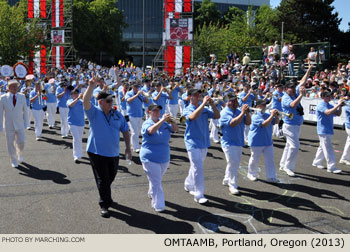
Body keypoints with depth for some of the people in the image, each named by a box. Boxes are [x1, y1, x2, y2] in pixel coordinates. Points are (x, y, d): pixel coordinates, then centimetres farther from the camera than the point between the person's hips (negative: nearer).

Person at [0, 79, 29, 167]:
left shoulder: (22, 96, -2)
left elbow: (25, 110, 4)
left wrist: (26, 123, 2)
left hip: (20, 125, 1)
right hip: (9, 126, -1)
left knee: (21, 142, 0)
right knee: (11, 144, 6)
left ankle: (20, 154, 32)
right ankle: (14, 161, 24)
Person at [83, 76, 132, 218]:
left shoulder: (117, 114, 5)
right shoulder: (94, 112, -7)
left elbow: (125, 130, 8)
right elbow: (85, 102, -27)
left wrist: (128, 147, 3)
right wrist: (91, 87, -37)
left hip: (113, 153, 5)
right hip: (97, 152, -5)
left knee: (111, 177, 20)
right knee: (102, 179, 0)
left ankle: (105, 196, 46)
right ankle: (104, 205, 12)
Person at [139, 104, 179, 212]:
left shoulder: (164, 123, 3)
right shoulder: (147, 124, -12)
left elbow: (176, 129, -2)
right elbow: (151, 130, -34)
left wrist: (171, 121, -20)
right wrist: (162, 120, -39)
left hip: (164, 158, 5)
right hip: (150, 159, -5)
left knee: (157, 179, 22)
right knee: (156, 182, -6)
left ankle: (151, 193, 48)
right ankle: (158, 206, 2)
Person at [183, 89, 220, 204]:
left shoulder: (204, 109, 7)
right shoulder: (187, 110, -8)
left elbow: (217, 116, -1)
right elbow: (193, 117, -31)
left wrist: (213, 104, -15)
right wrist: (204, 103, -31)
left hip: (204, 142, 6)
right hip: (193, 143, -6)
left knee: (196, 166, 19)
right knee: (198, 168, -11)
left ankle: (189, 185, 38)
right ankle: (198, 195, -6)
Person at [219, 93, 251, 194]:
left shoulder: (239, 111, 6)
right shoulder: (224, 113, -13)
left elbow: (248, 122, 2)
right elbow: (233, 123, -27)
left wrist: (247, 112, -12)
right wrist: (242, 113, -25)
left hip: (238, 142, 7)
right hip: (228, 142, -7)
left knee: (235, 163, 16)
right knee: (233, 162, -11)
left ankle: (226, 180, 34)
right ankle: (232, 185, 0)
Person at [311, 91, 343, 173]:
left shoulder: (330, 106, 14)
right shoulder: (321, 105, -13)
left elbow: (338, 114, 12)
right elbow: (328, 112, -29)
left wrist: (340, 106, -3)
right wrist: (337, 105, -25)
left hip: (329, 130, 9)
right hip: (323, 130, -9)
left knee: (322, 147, 17)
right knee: (328, 149, -8)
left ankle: (316, 162, 29)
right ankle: (331, 167, -6)